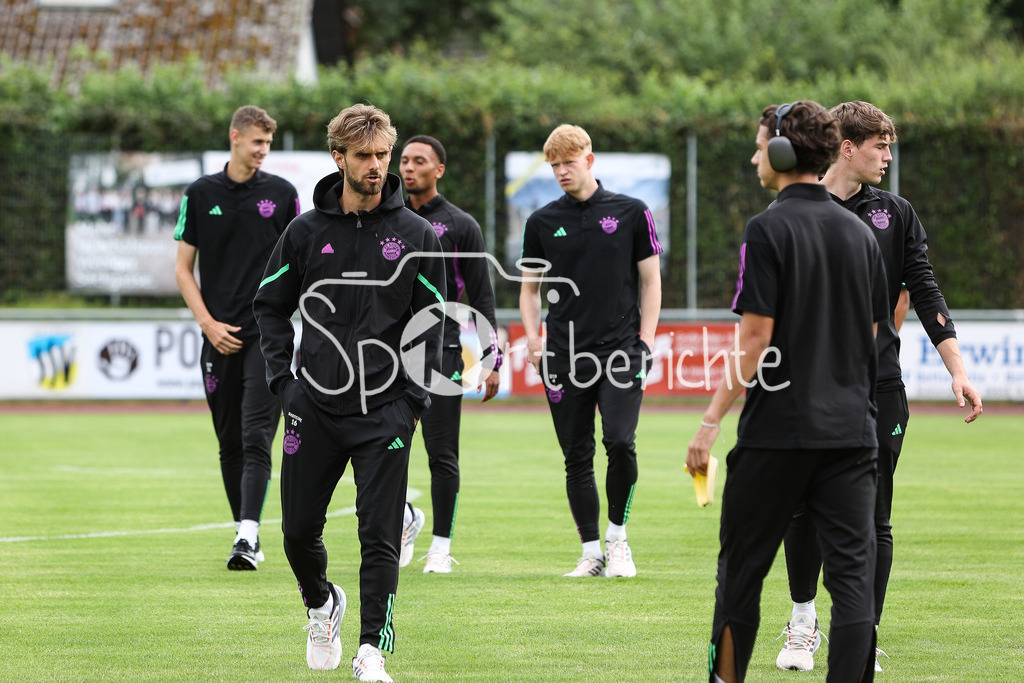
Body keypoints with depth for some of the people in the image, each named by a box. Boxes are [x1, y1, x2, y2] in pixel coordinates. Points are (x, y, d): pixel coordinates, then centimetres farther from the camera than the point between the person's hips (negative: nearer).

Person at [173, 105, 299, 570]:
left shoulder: (282, 194, 5)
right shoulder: (200, 194, 7)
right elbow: (183, 268, 9)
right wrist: (208, 323, -3)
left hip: (268, 334, -2)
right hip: (220, 336, 2)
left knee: (256, 437, -14)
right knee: (230, 441, 7)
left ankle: (248, 536, -22)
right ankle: (245, 535, 18)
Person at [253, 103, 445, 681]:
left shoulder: (416, 236, 2)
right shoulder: (307, 232, 4)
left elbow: (429, 323, 4)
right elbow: (270, 305, 13)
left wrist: (412, 399, -4)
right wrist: (283, 380, 3)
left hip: (385, 412, -2)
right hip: (315, 410, 2)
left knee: (379, 537, -8)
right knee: (299, 530, 6)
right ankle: (321, 606, 35)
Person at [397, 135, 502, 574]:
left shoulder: (460, 226, 3)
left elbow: (482, 298, 3)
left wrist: (491, 360, -3)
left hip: (442, 349, -3)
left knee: (441, 455, -2)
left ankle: (441, 547, 5)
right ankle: (405, 519, 23)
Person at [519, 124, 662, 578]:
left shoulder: (631, 213, 5)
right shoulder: (542, 223, 9)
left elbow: (650, 281, 8)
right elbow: (529, 287, 17)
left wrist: (645, 342, -2)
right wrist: (533, 340, 2)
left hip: (621, 348, -2)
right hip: (566, 354, 2)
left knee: (620, 442, -17)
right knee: (577, 456, 2)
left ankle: (617, 537, 3)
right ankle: (591, 552, 11)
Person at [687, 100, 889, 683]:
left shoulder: (769, 230, -9)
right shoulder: (861, 234, 9)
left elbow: (755, 337, -13)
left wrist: (712, 422, -10)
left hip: (778, 429, -5)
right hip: (851, 428, 5)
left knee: (743, 567, 9)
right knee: (853, 572, 0)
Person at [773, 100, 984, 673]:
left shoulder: (896, 214, 7)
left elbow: (925, 294, 4)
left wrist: (959, 371, -5)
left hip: (880, 388, 1)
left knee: (872, 520, 1)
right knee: (805, 510, 4)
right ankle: (804, 621, 25)